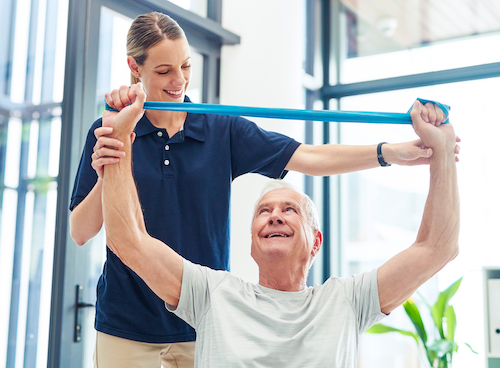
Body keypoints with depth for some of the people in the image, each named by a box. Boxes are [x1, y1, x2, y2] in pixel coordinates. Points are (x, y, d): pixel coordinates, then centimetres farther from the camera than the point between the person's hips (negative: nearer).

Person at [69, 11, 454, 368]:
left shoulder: (223, 130, 2)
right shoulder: (108, 133, -2)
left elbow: (306, 157, -6)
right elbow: (80, 233, -4)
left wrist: (392, 152, -17)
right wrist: (104, 178, -24)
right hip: (129, 328, -1)